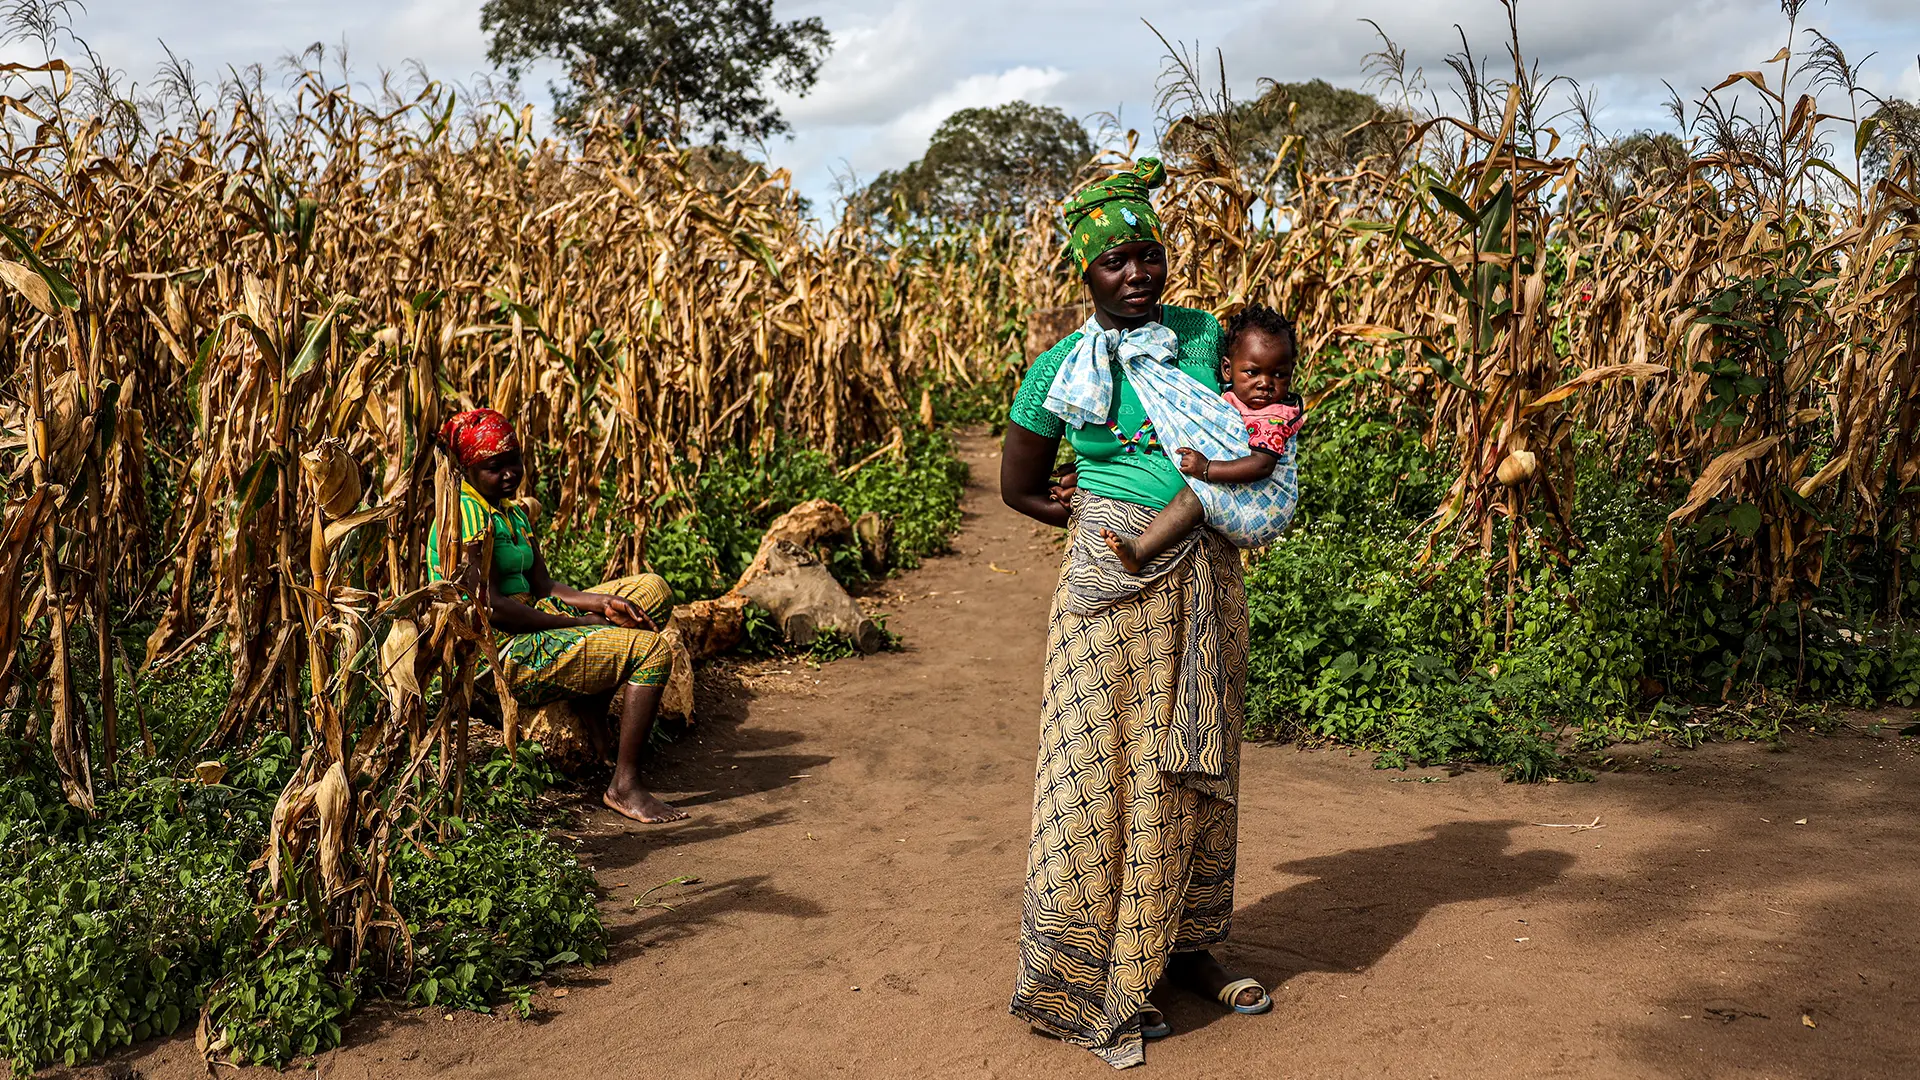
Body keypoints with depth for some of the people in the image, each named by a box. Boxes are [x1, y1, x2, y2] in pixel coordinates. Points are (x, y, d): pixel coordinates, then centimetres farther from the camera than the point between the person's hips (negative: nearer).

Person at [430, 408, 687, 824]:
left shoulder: (513, 514, 16)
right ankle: (623, 787, -17)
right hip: (501, 657, -10)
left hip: (530, 626, 10)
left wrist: (602, 602, -8)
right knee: (651, 649, -18)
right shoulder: (467, 513, -15)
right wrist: (583, 624, -18)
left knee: (652, 589, 9)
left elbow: (542, 587, 10)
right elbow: (489, 608, -21)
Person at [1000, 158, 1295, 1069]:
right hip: (1115, 588, -4)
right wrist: (1119, 521, -1)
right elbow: (1019, 489, 5)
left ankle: (1182, 946, 29)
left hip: (1207, 584, 4)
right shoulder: (1060, 369, -4)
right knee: (1103, 770, -3)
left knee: (1193, 767, 12)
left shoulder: (1206, 336, 5)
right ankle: (1084, 986, 9)